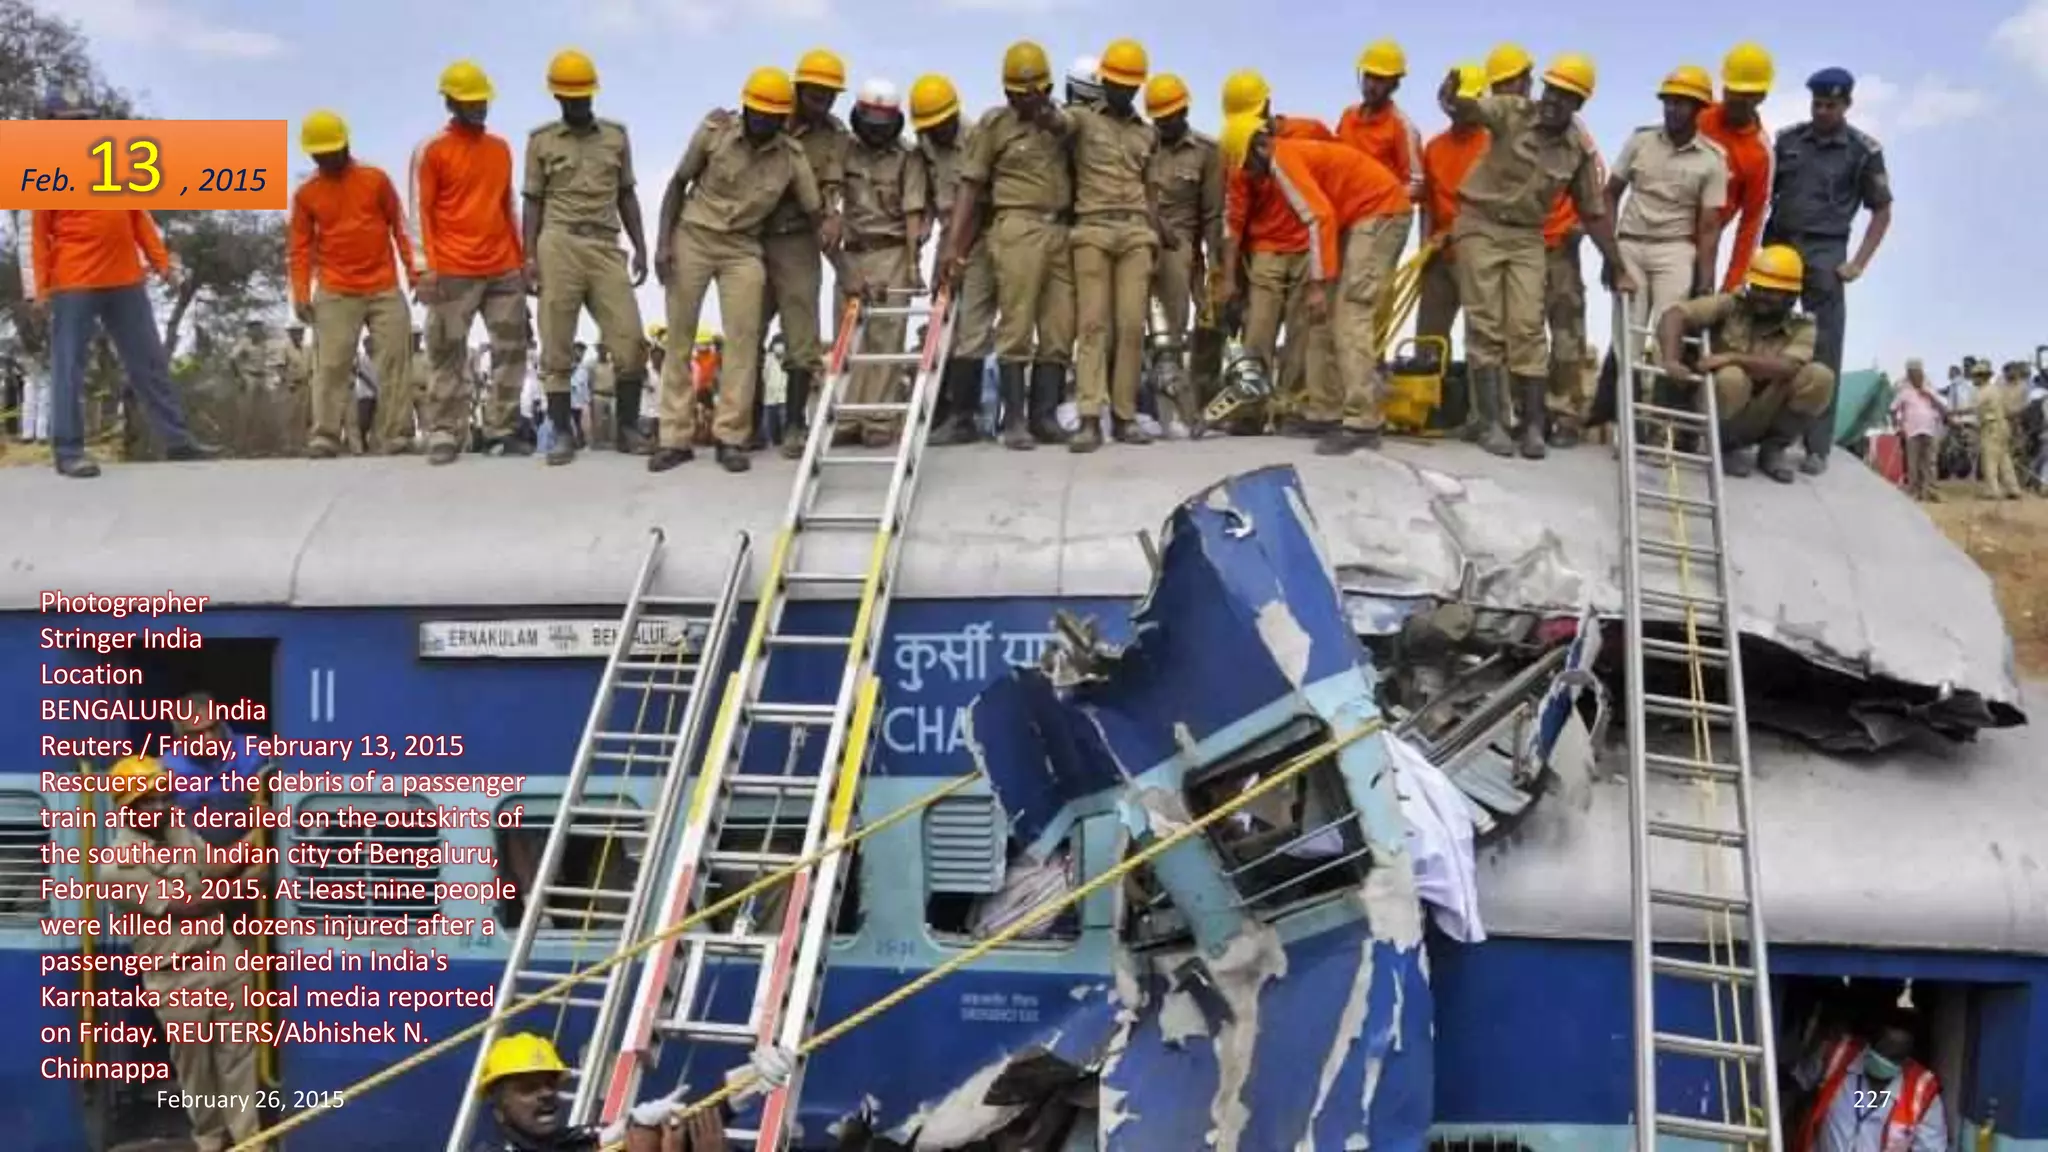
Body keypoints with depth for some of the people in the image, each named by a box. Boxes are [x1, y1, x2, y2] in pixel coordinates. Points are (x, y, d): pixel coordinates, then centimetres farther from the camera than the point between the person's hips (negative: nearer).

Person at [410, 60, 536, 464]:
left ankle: (501, 430, 12)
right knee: (447, 355, -2)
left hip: (504, 270, 5)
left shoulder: (501, 148, 15)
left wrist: (523, 258, 16)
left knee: (511, 350, 5)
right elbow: (421, 211, -5)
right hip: (453, 273, -5)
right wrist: (425, 265, -14)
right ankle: (445, 435, 1)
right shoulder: (431, 150, -1)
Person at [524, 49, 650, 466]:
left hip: (606, 246, 2)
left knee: (630, 343, -6)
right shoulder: (541, 140, 9)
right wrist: (529, 256, -2)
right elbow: (533, 202, 7)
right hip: (559, 246, -2)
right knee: (556, 345, -2)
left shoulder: (616, 136, 15)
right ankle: (562, 432, 3)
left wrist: (640, 247, 10)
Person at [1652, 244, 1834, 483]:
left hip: (1768, 415, 2)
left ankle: (1773, 448, -1)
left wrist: (1731, 357, -32)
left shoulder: (1802, 328, -4)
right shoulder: (1730, 306, -8)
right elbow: (1675, 315, -18)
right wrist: (1670, 360, -36)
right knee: (1731, 378, -35)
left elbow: (1786, 368, -25)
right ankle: (1729, 447, -4)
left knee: (1819, 377, -22)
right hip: (1726, 420, -1)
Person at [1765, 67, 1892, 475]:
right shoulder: (1788, 139, 7)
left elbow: (1882, 213, 3)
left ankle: (1817, 447, -1)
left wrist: (1858, 264, -5)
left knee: (1823, 353, -3)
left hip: (1823, 255, -3)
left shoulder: (1863, 151, -1)